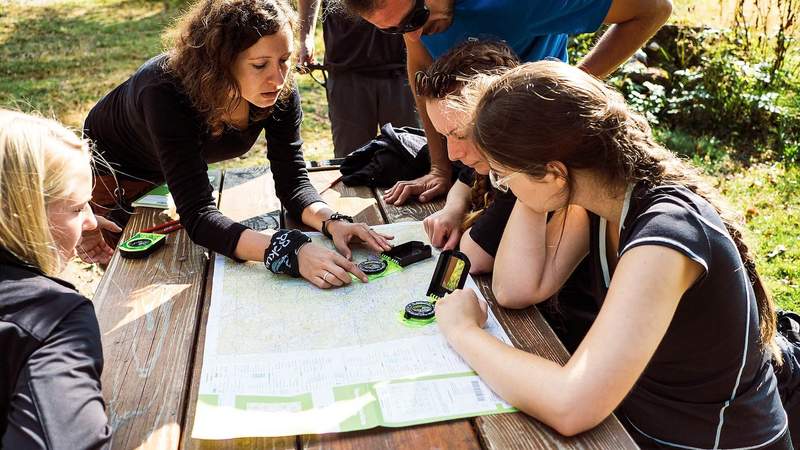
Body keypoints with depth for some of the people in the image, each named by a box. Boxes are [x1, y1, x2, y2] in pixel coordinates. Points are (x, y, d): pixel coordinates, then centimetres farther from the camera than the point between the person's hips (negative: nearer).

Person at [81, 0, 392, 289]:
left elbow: (292, 182, -25)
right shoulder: (166, 92, -44)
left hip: (178, 168, 4)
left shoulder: (280, 93, -30)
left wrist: (332, 222, -46)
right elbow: (197, 215, -50)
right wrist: (290, 251, -63)